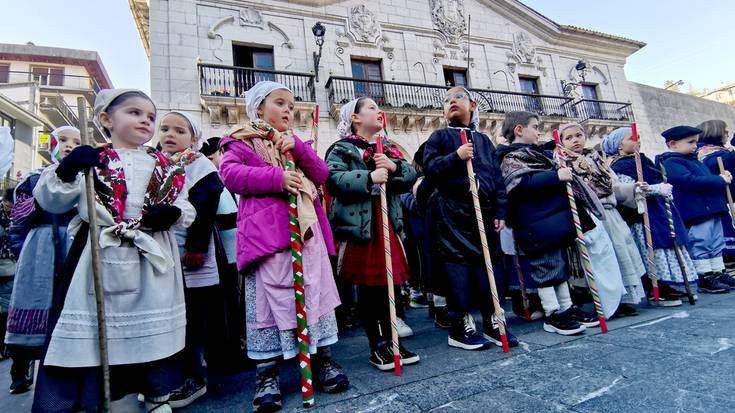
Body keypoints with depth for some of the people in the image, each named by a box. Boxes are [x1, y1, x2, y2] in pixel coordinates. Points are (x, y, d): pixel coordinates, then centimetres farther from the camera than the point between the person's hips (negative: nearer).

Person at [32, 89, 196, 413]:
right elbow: (51, 202, 0)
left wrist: (174, 213, -12)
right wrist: (66, 170, -17)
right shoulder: (90, 160, 5)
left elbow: (188, 210, 11)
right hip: (102, 259, -2)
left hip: (154, 261, 3)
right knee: (89, 337, 1)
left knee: (155, 332, 13)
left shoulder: (166, 167, 11)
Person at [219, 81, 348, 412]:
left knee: (316, 291, 8)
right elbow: (229, 173, -11)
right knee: (267, 297, 0)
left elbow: (322, 175, 10)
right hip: (266, 232, -5)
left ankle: (323, 359, 23)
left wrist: (298, 148, -5)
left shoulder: (295, 142, 23)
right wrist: (277, 178, -19)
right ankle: (266, 374, 13)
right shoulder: (243, 141, 7)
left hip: (306, 229, 5)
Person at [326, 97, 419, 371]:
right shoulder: (342, 149, -2)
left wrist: (394, 167, -11)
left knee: (392, 286, 11)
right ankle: (377, 347, 19)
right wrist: (369, 178, -25)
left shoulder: (388, 148, 18)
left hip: (389, 225, 6)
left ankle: (392, 342, 27)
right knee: (368, 289, 4)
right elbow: (333, 180, -19)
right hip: (360, 228, -6)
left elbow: (411, 176, 8)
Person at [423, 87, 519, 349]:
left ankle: (493, 323, 21)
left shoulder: (483, 140, 18)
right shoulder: (439, 137, 8)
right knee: (458, 268, -3)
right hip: (454, 215, -4)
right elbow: (429, 168, -5)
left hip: (485, 212, 5)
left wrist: (500, 211, 6)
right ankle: (460, 328, 8)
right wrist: (455, 157, -18)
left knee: (490, 265, 7)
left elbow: (497, 177, 14)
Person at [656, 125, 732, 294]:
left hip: (712, 208, 10)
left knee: (717, 243, 15)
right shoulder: (671, 162, -13)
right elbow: (690, 181, -24)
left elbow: (707, 178, 30)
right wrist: (720, 180, -15)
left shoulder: (693, 160, 20)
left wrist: (722, 177, 9)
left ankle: (719, 273, 26)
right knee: (700, 244, -4)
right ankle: (706, 279, 4)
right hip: (696, 212, -10)